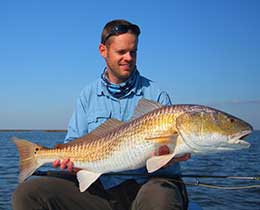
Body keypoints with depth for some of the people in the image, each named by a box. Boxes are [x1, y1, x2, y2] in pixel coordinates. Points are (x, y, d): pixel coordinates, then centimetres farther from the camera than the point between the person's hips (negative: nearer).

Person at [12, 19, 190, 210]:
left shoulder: (156, 95, 5)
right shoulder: (88, 95, 14)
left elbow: (169, 147, 2)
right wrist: (70, 159, -9)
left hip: (148, 183, -3)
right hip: (100, 188, 4)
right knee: (27, 194, -14)